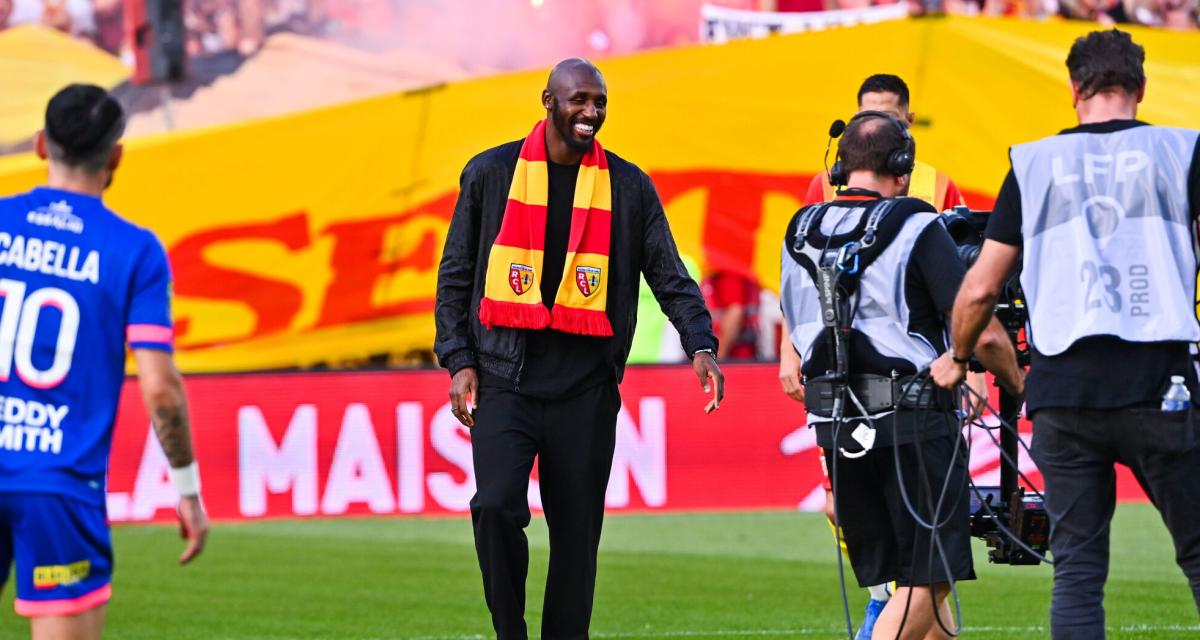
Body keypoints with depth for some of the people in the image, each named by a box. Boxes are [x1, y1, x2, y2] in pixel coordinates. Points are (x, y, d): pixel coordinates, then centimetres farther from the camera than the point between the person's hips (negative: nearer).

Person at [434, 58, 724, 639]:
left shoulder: (628, 187, 8)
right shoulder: (492, 174, 6)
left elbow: (669, 276, 6)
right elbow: (456, 275, 10)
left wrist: (700, 344, -10)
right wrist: (459, 361, 1)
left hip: (586, 388, 1)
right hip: (505, 378, -1)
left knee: (577, 530, 2)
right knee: (496, 505, -18)